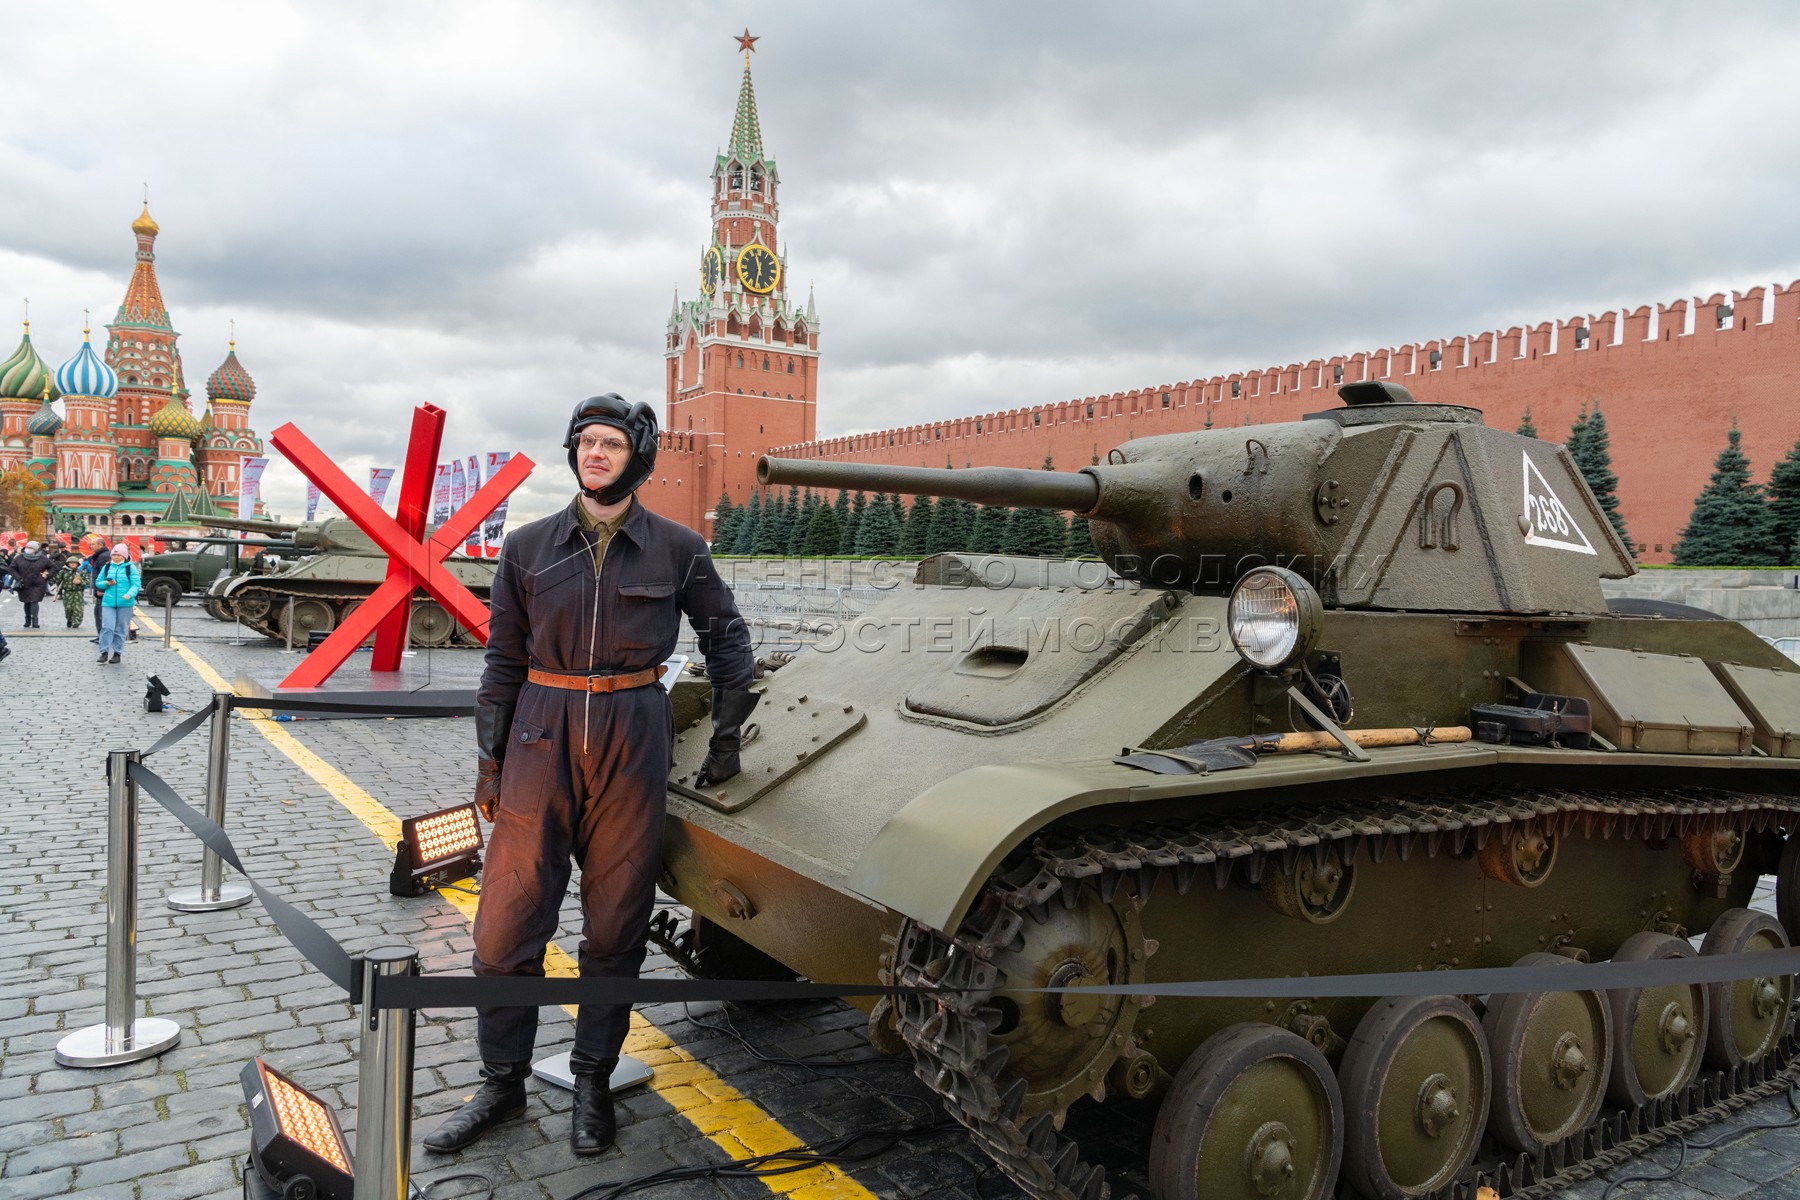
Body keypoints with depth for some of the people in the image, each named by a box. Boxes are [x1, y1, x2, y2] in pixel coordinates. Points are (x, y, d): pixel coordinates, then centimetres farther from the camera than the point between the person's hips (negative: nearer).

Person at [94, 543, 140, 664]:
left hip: (125, 603, -2)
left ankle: (117, 653, 15)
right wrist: (106, 583, -7)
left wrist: (129, 594, -24)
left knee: (120, 629, 5)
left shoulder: (130, 568, 1)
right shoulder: (107, 567, 10)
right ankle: (104, 652, -2)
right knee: (107, 627, -8)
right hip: (108, 602, 2)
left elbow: (136, 584, -6)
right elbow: (98, 582, 15)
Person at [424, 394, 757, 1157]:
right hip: (542, 736, 1)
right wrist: (489, 761, 6)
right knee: (507, 922, 3)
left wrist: (727, 734, 9)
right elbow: (503, 660, 8)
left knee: (615, 927, 7)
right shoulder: (529, 548, 4)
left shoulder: (676, 549, 0)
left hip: (633, 739, -1)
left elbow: (726, 638, 11)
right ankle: (501, 1085, 23)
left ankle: (593, 1084, 25)